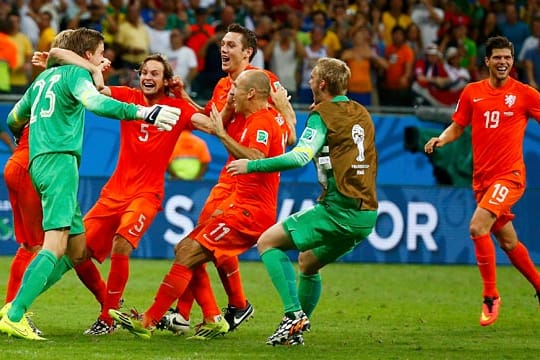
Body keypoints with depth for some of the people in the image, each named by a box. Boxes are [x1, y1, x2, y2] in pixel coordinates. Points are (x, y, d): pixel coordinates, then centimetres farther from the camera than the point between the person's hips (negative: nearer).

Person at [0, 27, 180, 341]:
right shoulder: (76, 73, 0)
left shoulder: (45, 77, 25)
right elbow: (94, 102, -22)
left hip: (39, 161, 9)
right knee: (56, 245, -18)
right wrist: (143, 112, -30)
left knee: (77, 249, 10)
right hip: (60, 160, -9)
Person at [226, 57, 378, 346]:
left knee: (267, 242, -1)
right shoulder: (362, 114, 16)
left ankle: (294, 314, -13)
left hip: (339, 209, -8)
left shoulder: (323, 115, -6)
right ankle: (296, 330, 23)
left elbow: (300, 156, -19)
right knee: (308, 263, 26)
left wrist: (252, 165, -12)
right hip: (367, 214, 8)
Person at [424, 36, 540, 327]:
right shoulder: (472, 92, 7)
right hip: (482, 177, 5)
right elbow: (457, 126, 15)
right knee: (507, 241, 13)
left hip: (509, 174, -5)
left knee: (478, 227, -22)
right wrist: (442, 139, -5)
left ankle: (491, 296, -12)